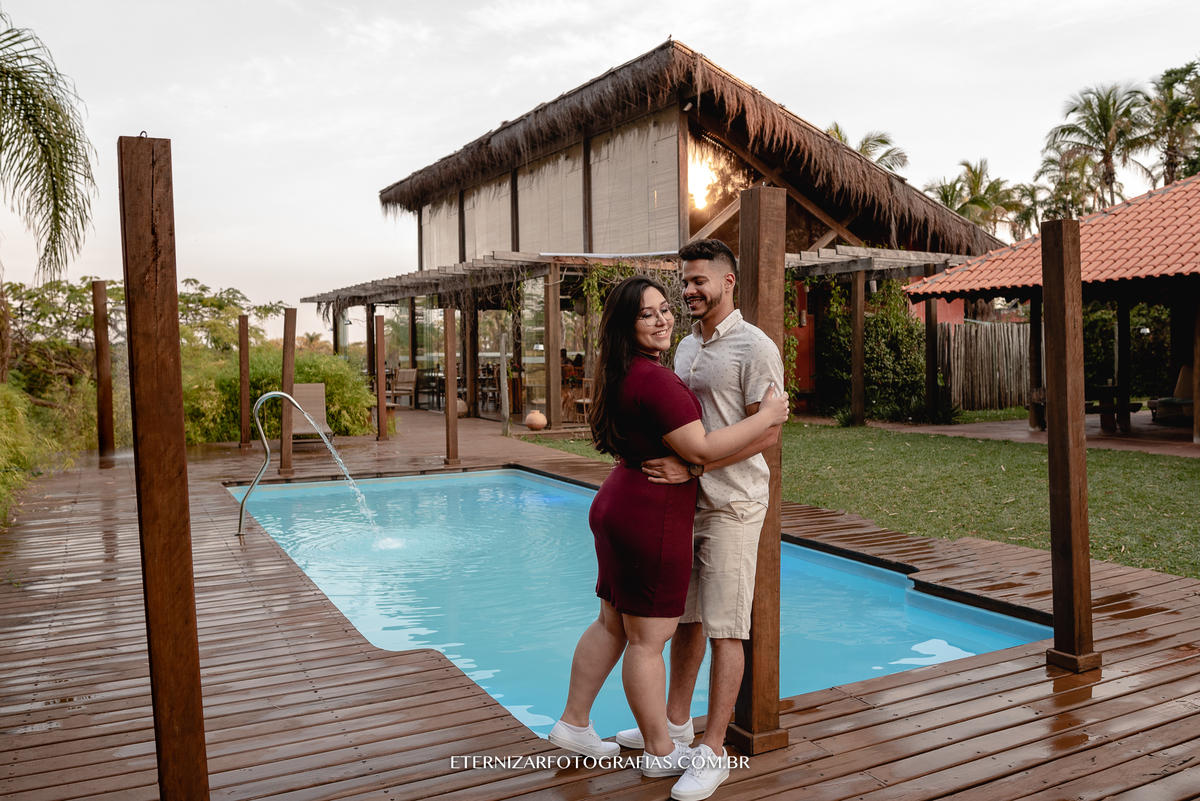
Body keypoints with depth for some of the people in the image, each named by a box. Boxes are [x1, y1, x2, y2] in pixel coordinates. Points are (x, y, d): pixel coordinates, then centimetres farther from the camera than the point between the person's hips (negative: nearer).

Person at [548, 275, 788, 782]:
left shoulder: (623, 375, 11)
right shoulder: (654, 379, -21)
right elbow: (701, 450, -22)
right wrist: (766, 417, -14)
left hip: (620, 507, 10)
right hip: (652, 516, -10)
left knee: (612, 623, 20)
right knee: (648, 637, 3)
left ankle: (573, 725, 32)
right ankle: (661, 753, 20)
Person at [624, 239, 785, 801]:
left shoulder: (754, 348, -11)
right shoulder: (686, 348, 14)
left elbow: (766, 433, -18)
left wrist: (692, 468, -23)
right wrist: (661, 465, 7)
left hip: (730, 505, -7)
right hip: (683, 501, 8)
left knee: (724, 627, -1)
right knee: (685, 616, 16)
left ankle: (713, 751, 9)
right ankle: (675, 722, 31)